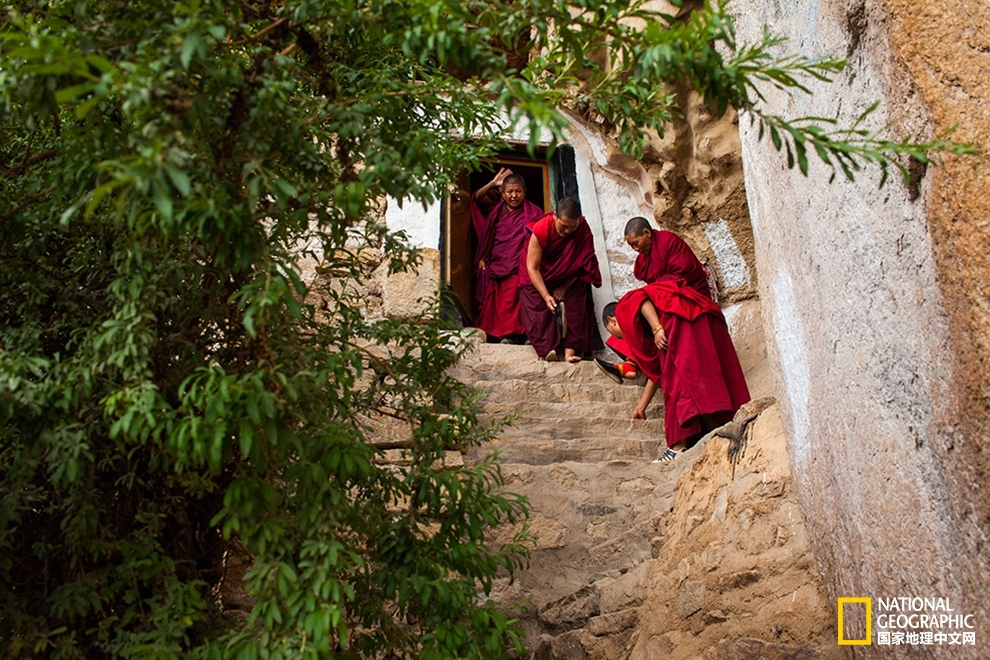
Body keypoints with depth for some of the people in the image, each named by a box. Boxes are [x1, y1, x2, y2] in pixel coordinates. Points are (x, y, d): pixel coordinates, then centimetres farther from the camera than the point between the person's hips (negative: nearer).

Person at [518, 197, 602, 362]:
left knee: (575, 308, -15)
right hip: (539, 276, -2)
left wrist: (566, 286, -20)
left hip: (568, 279, 2)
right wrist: (546, 296, -35)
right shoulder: (541, 229, -30)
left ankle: (570, 350, -24)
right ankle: (549, 349, -30)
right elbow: (532, 267, -29)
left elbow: (581, 262, -12)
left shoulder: (584, 230, -22)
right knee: (538, 308, -18)